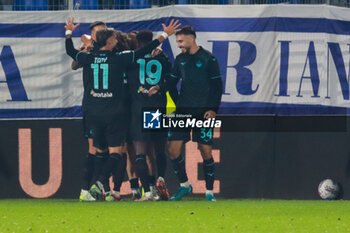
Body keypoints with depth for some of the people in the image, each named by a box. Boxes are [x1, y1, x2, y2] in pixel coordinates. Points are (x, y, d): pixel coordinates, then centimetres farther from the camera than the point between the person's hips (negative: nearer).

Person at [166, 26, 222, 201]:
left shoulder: (208, 59, -4)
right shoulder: (180, 59, 10)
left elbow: (217, 86, -4)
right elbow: (171, 83, 19)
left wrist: (213, 109, -11)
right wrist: (178, 103, 10)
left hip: (203, 112, -4)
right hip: (183, 111, 4)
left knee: (205, 151, -4)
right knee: (173, 149, -5)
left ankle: (209, 191, 5)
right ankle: (184, 185, 11)